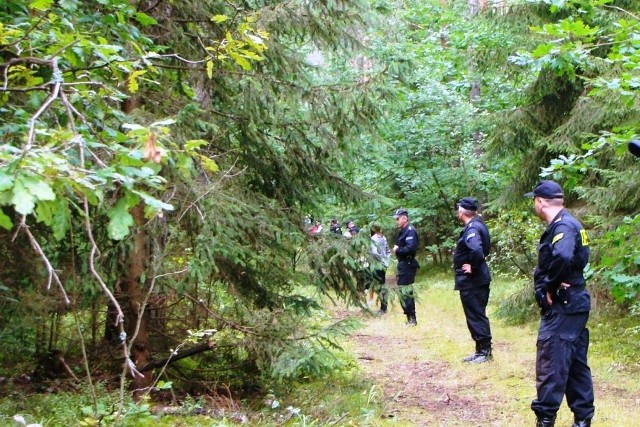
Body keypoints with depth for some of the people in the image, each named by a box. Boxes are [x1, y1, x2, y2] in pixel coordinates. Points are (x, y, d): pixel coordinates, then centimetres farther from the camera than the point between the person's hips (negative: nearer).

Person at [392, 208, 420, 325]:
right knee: (403, 291, 14)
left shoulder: (410, 231, -15)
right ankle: (410, 317, 20)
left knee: (406, 291, -10)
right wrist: (396, 249, 2)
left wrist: (397, 250, -14)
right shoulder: (403, 231, 16)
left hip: (407, 265, -11)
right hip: (403, 264, 11)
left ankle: (412, 318, -6)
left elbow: (411, 248, -26)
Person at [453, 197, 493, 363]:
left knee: (476, 317, -2)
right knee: (476, 316, 16)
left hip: (472, 282, -10)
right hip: (474, 281, 10)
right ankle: (480, 350, 23)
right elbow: (485, 248, 24)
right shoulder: (477, 224, 11)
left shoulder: (472, 229, -20)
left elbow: (477, 250, -38)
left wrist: (473, 267, -23)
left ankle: (485, 351, 5)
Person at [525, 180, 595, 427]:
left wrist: (549, 287, -22)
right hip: (572, 304, 10)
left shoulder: (563, 226, -17)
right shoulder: (564, 224, 15)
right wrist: (547, 285, -7)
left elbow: (562, 258, -37)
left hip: (563, 305, -10)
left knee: (551, 361, -6)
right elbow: (546, 264, 13)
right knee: (575, 362, 14)